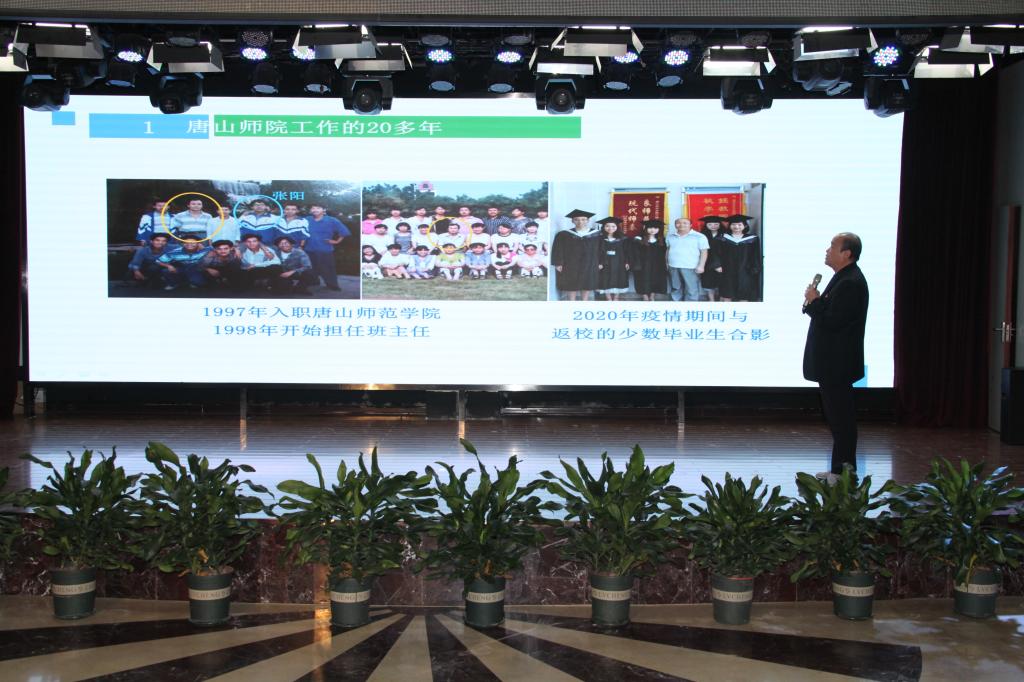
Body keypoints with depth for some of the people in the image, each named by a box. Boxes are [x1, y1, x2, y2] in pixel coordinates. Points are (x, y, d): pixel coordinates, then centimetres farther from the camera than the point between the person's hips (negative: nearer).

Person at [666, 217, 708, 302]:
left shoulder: (699, 237, -4)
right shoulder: (670, 237, 11)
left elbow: (704, 252, -5)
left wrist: (701, 266, -13)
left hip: (690, 268, -5)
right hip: (673, 267, 5)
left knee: (691, 290, -5)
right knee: (675, 289, 13)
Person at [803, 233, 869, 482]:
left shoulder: (851, 283, -20)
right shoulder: (844, 278, 14)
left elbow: (832, 322, -25)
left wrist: (813, 302, -12)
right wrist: (815, 302, -1)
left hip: (838, 365, -11)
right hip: (832, 363, 11)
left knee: (840, 418, -4)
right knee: (838, 417, 16)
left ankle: (843, 472, 2)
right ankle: (840, 470, 24)